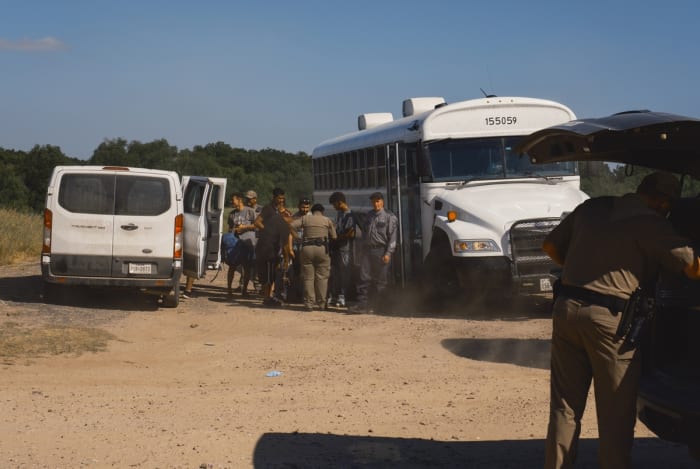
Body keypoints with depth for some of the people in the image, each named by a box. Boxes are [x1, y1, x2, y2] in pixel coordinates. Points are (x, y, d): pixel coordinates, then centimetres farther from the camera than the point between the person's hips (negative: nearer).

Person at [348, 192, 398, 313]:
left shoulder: (389, 217, -2)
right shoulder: (369, 215, 17)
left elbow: (392, 237, -7)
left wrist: (388, 253, -15)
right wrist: (362, 250, 14)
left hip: (381, 250, -5)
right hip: (367, 249, 5)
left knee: (381, 280, 1)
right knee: (364, 278, -3)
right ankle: (362, 304, -5)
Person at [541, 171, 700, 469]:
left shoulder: (592, 208, 11)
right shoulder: (650, 223, -8)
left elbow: (550, 246, 21)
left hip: (566, 308, 6)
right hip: (610, 318, -6)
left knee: (565, 405, 14)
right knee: (616, 411, 6)